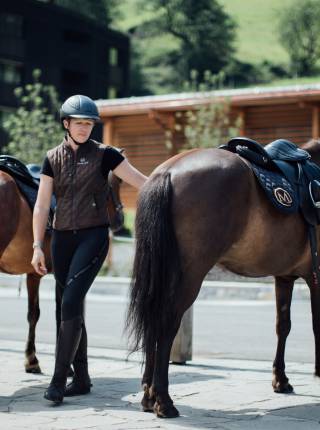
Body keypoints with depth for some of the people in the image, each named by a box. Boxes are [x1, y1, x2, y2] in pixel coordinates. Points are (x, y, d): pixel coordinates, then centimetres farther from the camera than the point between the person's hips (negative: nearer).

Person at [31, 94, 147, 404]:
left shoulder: (103, 155, -1)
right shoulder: (53, 158, 7)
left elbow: (143, 182, -4)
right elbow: (42, 206, 5)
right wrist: (38, 246, -1)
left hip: (93, 236, -4)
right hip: (62, 238, 4)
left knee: (71, 304, -15)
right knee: (71, 309, 8)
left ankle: (58, 380, -11)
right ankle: (81, 379, 19)